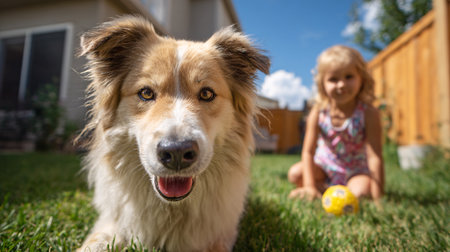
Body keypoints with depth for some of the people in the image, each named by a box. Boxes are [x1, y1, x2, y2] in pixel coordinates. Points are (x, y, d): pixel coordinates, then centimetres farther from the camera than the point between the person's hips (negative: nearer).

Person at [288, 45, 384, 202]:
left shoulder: (368, 114, -24)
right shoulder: (318, 112, -19)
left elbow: (374, 157, -24)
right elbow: (308, 151, -19)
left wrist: (378, 197, -26)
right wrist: (310, 187, -25)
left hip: (356, 170, -2)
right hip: (325, 165, 2)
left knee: (362, 191, -31)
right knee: (295, 173, -18)